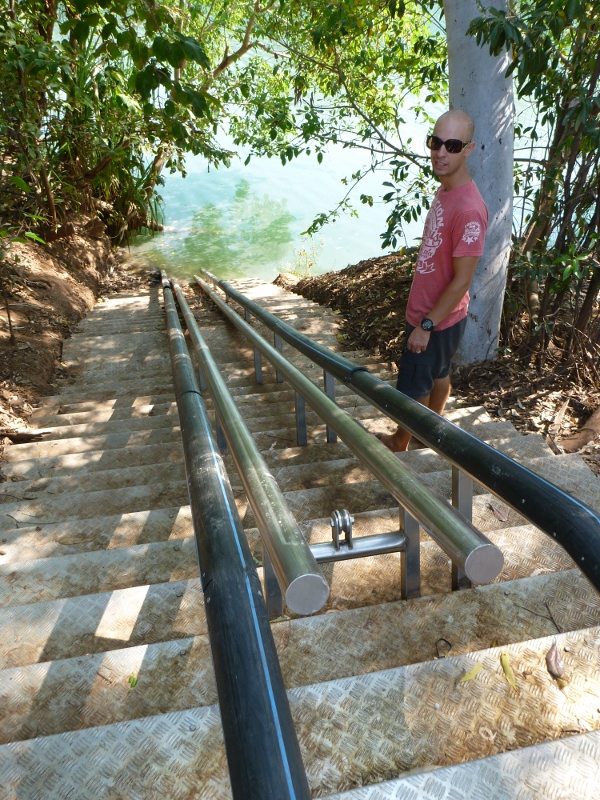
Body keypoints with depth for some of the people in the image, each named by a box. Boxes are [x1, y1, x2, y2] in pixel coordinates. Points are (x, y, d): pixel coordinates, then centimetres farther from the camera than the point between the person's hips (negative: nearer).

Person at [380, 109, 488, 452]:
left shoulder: (468, 209, -29)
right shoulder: (444, 191, 1)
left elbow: (462, 280, -26)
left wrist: (426, 325, -20)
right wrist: (424, 319, 16)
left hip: (439, 320, -9)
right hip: (428, 312, 9)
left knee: (412, 386, 9)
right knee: (438, 374, 25)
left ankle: (399, 443, 32)